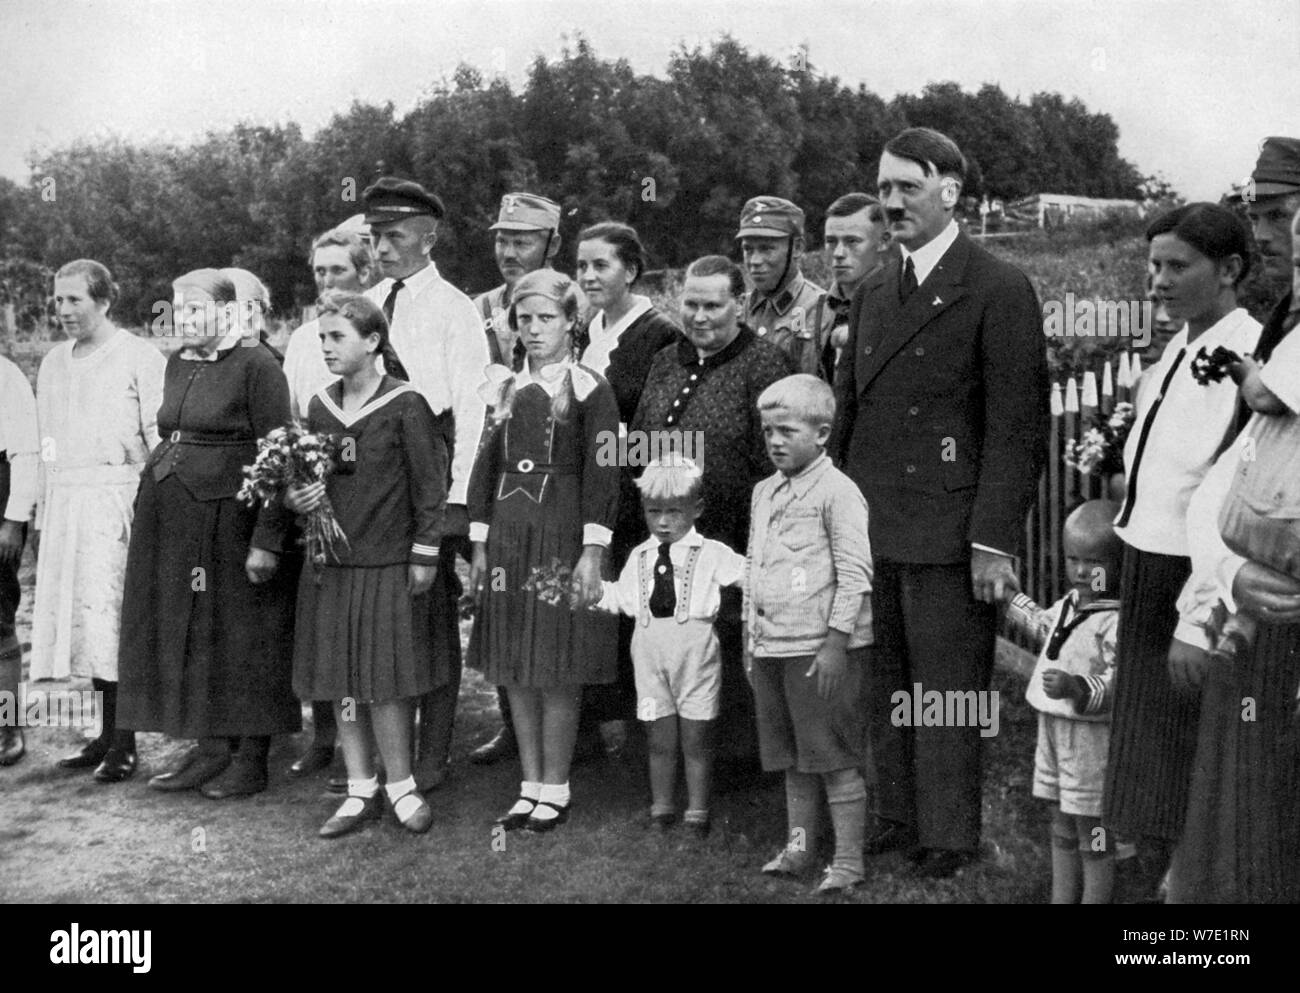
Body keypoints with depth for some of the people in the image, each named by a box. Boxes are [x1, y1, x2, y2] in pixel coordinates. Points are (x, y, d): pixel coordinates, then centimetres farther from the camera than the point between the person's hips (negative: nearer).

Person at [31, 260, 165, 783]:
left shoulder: (140, 358, -3)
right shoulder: (53, 363, 18)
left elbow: (162, 439, -7)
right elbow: (47, 444, 21)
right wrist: (44, 510, 15)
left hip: (119, 500, -6)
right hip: (65, 504, 7)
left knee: (111, 616, -9)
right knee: (78, 616, 5)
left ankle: (123, 743, -3)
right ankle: (106, 736, 13)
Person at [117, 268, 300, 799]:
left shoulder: (256, 364, -11)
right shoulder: (178, 363, 12)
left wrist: (267, 539, -19)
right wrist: (150, 511, 14)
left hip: (230, 516, -8)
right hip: (171, 516, 8)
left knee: (241, 636, 1)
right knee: (188, 632, 11)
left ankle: (251, 759, 12)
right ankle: (212, 748, 23)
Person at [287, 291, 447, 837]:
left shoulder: (405, 405, -8)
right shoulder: (319, 407, 8)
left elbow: (430, 484, -7)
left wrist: (425, 553, -8)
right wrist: (294, 499, -4)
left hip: (388, 565, -5)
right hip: (330, 562, 5)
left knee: (386, 680, -1)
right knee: (340, 681, 8)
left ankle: (400, 784, 14)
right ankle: (360, 791, 19)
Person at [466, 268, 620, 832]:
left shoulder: (589, 389, -4)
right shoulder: (506, 388, 12)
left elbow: (602, 475, -9)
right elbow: (486, 466, 13)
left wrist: (592, 551, -15)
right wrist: (480, 544, 8)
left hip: (562, 536, -5)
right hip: (508, 538, 6)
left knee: (557, 674, -1)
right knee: (514, 673, 9)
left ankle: (555, 791, 11)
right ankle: (530, 788, 20)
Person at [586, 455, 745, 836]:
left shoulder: (710, 554, 0)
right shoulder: (639, 557, 12)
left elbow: (749, 574, -5)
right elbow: (620, 597, 16)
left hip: (695, 650, -3)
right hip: (650, 652, 3)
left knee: (696, 741, 5)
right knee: (660, 740, 10)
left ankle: (697, 813, 16)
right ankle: (661, 809, 23)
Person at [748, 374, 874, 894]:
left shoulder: (837, 491, -10)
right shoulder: (764, 492, 14)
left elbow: (855, 575, -13)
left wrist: (836, 644, -16)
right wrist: (750, 638, 18)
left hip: (819, 647, -7)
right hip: (772, 646, 8)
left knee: (836, 758, -1)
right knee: (792, 758, 15)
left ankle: (848, 861, 7)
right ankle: (799, 847, 26)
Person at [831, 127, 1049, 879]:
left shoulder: (1000, 291, -6)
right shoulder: (874, 293, 15)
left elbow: (1017, 425, -11)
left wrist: (995, 540, -16)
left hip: (946, 534, -6)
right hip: (870, 529, 6)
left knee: (946, 694, 3)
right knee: (884, 688, 13)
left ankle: (950, 838, 17)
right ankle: (900, 817, 27)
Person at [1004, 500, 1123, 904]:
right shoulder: (1070, 603, 7)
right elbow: (1046, 628, 29)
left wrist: (1078, 688, -44)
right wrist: (1012, 602, 34)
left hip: (1095, 742, -9)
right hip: (1055, 734, 9)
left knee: (1095, 841, 3)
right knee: (1062, 834, 19)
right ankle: (1062, 898, 31)